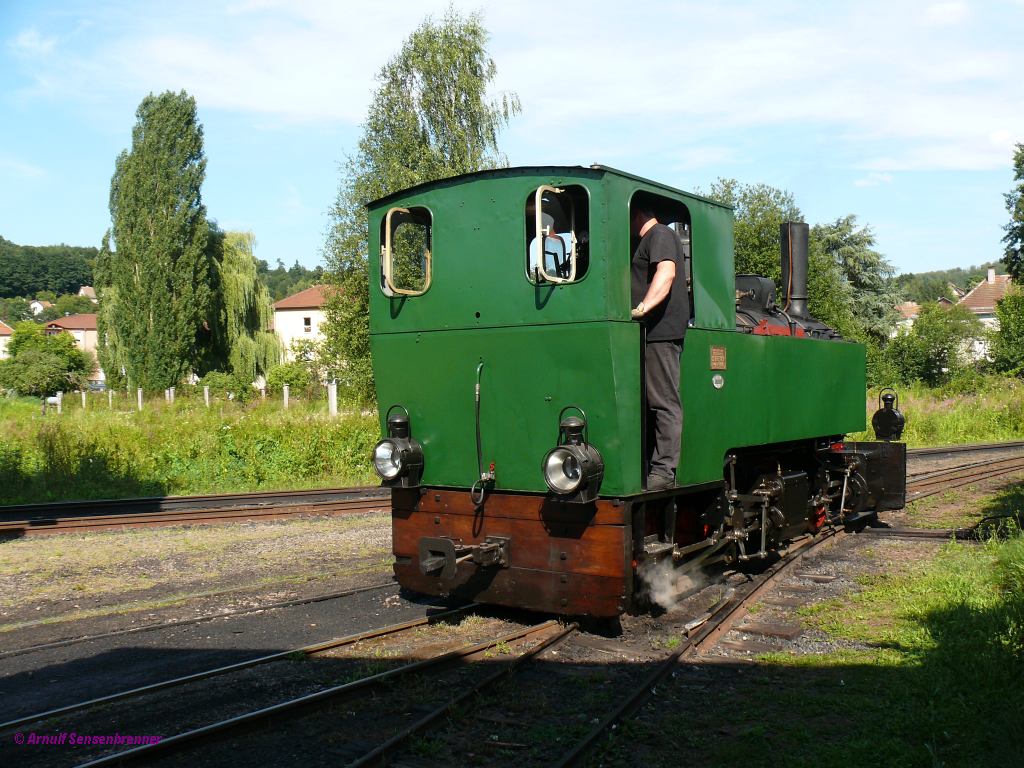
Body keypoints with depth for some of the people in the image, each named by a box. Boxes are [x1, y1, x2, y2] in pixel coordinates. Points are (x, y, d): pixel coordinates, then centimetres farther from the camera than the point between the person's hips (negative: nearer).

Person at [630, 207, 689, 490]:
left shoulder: (660, 235, -6)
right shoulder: (647, 241, 26)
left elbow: (666, 273, -23)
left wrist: (643, 307, -33)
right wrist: (642, 310, 19)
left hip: (661, 331, -11)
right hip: (652, 332, 11)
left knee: (664, 403, -10)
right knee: (651, 403, 11)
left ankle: (664, 472, -10)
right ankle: (651, 466, 15)